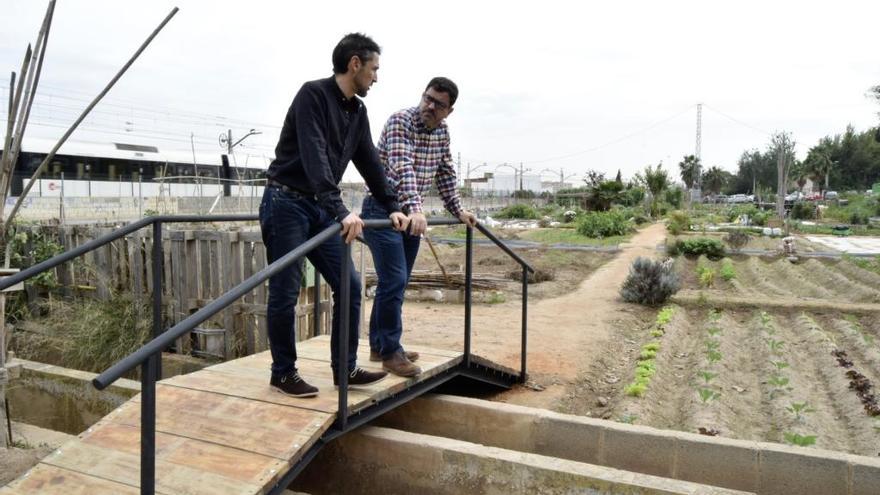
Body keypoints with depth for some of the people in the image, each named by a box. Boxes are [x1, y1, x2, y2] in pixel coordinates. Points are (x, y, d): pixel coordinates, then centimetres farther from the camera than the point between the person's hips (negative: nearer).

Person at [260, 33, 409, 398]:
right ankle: (283, 373, 14)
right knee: (285, 293, -1)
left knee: (349, 285, 1)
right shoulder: (313, 95, -15)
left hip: (321, 208, 8)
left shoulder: (358, 111, 11)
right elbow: (314, 157, -27)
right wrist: (341, 211, -36)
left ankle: (346, 369, 11)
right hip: (286, 203, -8)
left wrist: (392, 207, 9)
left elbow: (370, 162, 15)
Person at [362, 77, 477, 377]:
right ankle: (391, 352, 0)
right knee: (395, 280, -12)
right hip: (383, 210, -7)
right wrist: (416, 209, -43)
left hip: (412, 214, 8)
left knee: (396, 282, 11)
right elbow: (403, 169, -30)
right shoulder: (400, 121, -16)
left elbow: (445, 174, 18)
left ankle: (379, 346, 22)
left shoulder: (442, 131, 6)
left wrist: (458, 210, 17)